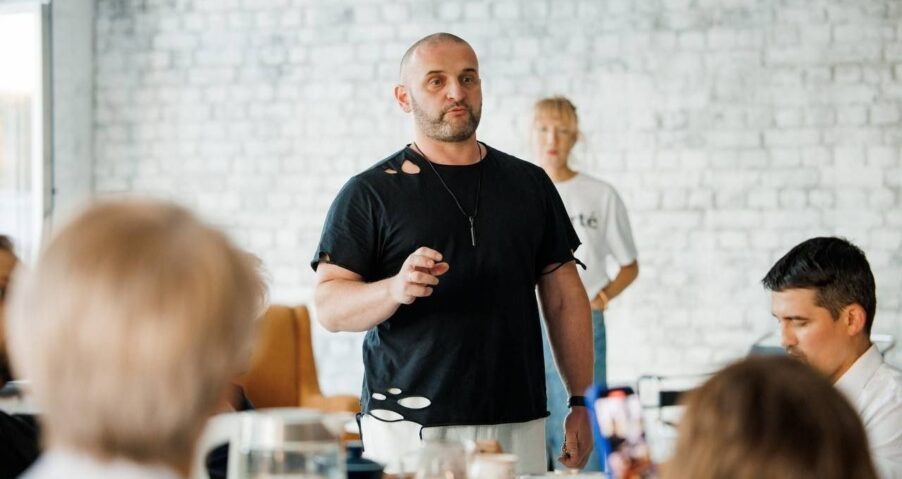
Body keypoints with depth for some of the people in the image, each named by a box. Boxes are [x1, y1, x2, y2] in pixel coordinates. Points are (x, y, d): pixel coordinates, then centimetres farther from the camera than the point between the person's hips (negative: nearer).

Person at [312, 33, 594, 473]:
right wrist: (396, 289, -24)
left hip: (517, 422, 3)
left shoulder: (530, 184, 11)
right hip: (409, 426, -3)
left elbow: (564, 298, 13)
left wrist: (582, 403, 6)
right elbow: (330, 307, -5)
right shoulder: (369, 193, 1)